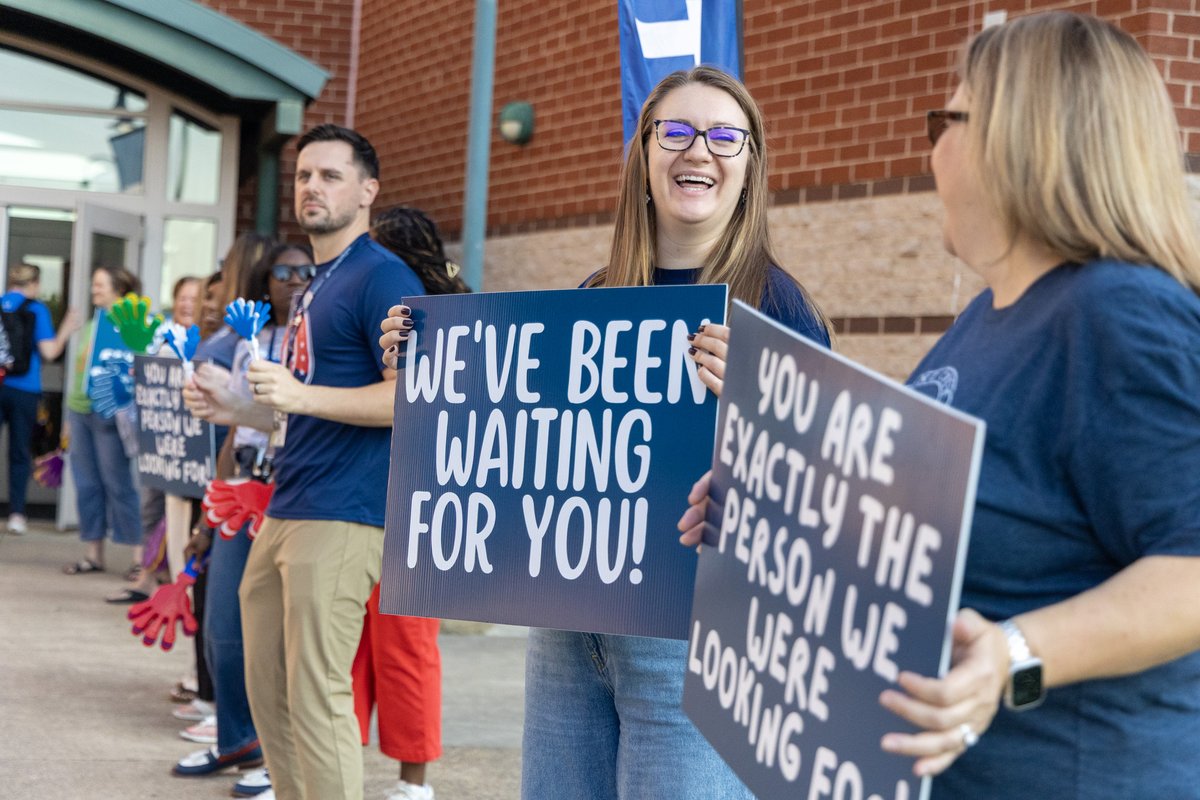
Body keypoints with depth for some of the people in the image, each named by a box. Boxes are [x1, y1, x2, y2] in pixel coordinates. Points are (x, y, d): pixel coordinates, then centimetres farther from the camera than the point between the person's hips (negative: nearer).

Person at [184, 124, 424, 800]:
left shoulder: (383, 277, -8)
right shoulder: (317, 285, 21)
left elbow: (411, 396, -18)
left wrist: (302, 394, -25)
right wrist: (236, 410, 15)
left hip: (341, 517, -10)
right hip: (286, 513, 10)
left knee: (315, 700, -8)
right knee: (269, 692, 12)